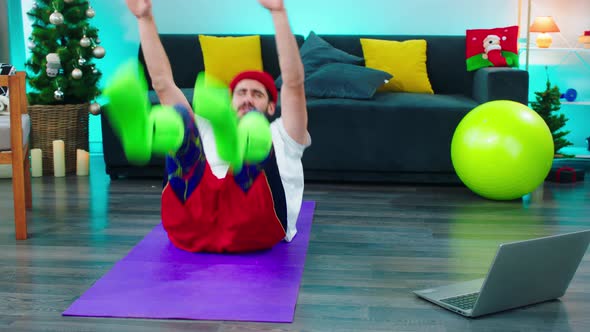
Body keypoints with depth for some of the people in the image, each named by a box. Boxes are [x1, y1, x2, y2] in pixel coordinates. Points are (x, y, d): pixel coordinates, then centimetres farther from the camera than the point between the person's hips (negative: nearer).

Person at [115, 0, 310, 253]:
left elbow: (293, 83, 15)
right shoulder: (207, 134, 40)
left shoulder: (280, 137, 32)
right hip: (192, 227, 2)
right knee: (179, 118, -18)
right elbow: (162, 83, 31)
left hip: (254, 226, -2)